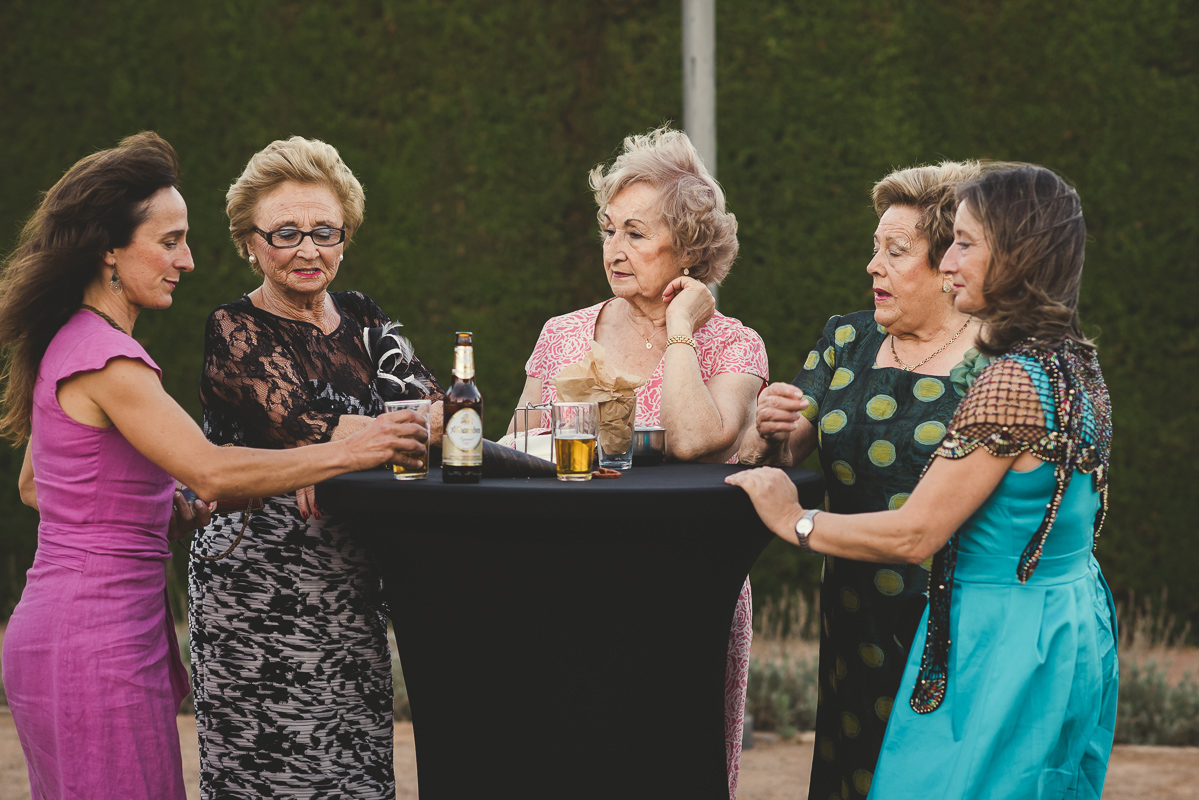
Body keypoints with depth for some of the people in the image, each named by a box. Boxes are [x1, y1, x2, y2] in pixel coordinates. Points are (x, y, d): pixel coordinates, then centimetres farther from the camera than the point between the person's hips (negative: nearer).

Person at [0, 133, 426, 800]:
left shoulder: (70, 343, 14)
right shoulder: (104, 358, -17)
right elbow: (211, 471, -26)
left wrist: (161, 513, 11)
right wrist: (349, 452, -22)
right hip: (94, 639, -10)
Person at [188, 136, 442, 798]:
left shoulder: (361, 318, 13)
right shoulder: (235, 330, -5)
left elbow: (435, 405, -1)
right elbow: (304, 428, -18)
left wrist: (340, 445, -19)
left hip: (350, 587, 6)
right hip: (261, 588, -6)